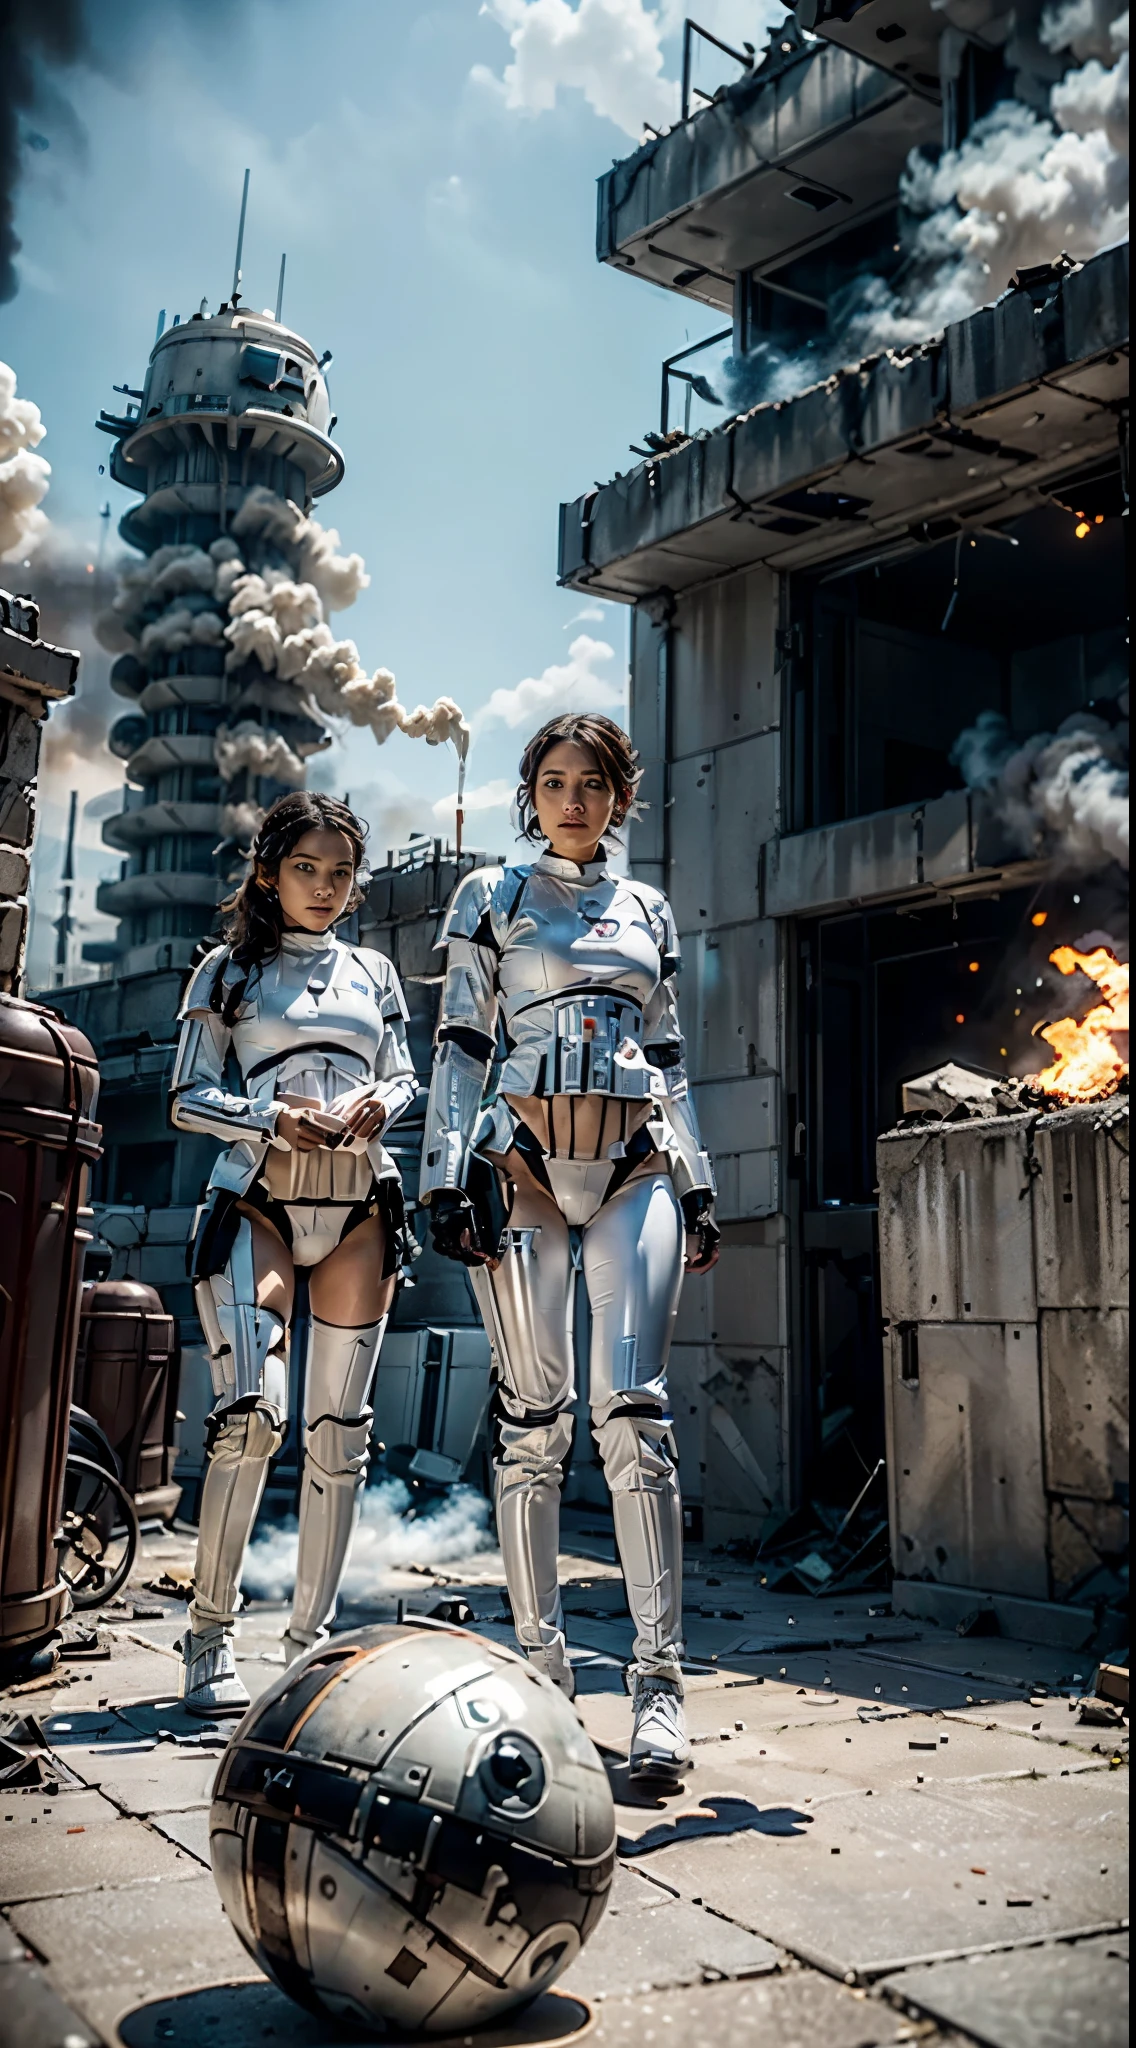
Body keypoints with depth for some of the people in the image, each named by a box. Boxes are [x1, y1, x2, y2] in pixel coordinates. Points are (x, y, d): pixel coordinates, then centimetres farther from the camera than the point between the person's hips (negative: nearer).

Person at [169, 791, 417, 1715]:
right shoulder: (228, 970, 9)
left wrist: (382, 1102, -5)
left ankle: (311, 1635, 12)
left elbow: (403, 1073, 19)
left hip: (359, 1205, 3)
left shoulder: (373, 972, 17)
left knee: (340, 1426, 1)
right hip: (258, 1199, -3)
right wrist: (272, 1117, -14)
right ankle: (211, 1632, -4)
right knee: (253, 1411, -18)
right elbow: (189, 1099, 4)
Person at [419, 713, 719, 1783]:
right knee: (532, 1417, -1)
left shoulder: (646, 909, 19)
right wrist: (448, 1176, -4)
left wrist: (696, 1185, 13)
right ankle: (540, 1658, 10)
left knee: (633, 1409, -11)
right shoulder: (491, 897, 12)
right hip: (522, 1169, -1)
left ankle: (658, 1678, -10)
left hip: (634, 1171, 1)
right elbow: (460, 1046, 6)